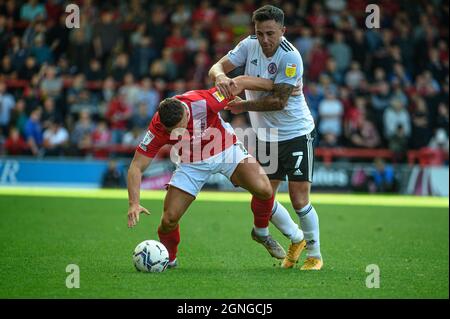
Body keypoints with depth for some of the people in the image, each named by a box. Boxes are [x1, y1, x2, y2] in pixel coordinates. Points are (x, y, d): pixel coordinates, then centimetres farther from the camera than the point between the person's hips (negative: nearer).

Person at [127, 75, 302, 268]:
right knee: (169, 219, -12)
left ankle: (261, 233, 7)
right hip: (192, 164, 0)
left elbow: (239, 82, -19)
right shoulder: (158, 129, -29)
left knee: (263, 189, -22)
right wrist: (134, 204, -38)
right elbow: (136, 167, -25)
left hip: (226, 150, 0)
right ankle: (168, 259, 19)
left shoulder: (202, 101, -33)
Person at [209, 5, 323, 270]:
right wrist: (221, 76, -32)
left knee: (300, 201, -8)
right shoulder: (249, 45, -4)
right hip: (266, 137, 6)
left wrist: (244, 106, -22)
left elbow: (279, 101, -24)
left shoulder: (290, 57, -21)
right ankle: (296, 240, 30)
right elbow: (217, 67, -9)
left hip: (297, 134, -6)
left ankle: (315, 255, 13)